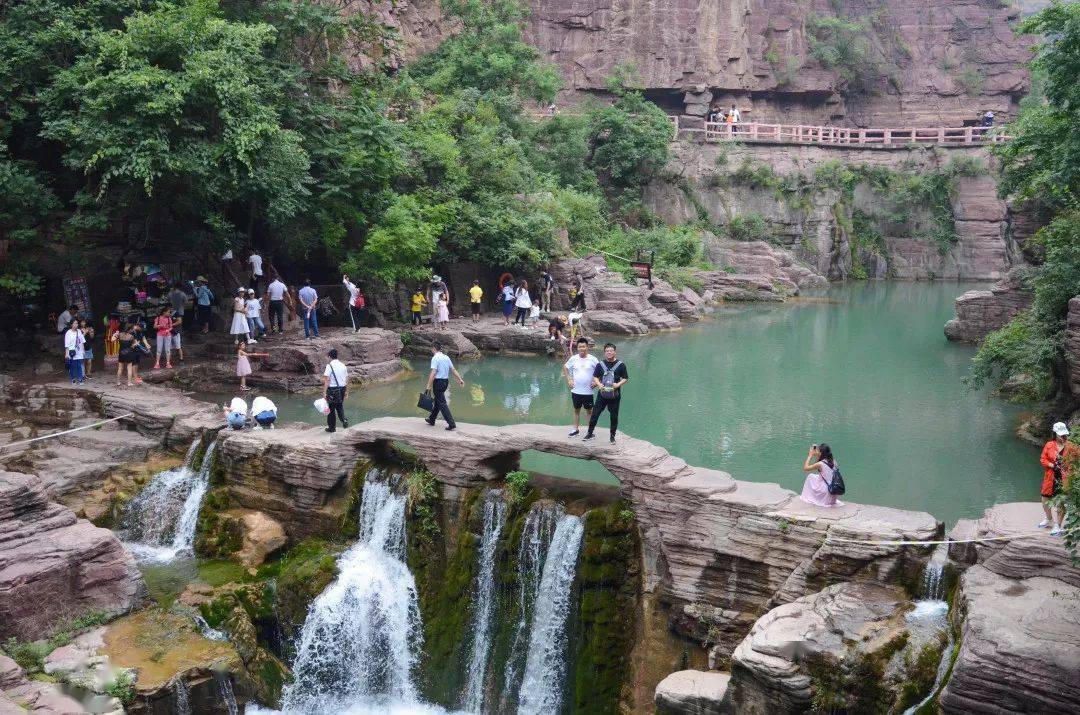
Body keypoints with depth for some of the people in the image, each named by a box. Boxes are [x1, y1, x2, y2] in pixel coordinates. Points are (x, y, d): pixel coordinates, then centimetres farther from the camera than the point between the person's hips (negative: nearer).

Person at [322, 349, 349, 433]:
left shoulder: (329, 366, -12)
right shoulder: (343, 365, 5)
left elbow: (326, 380, -18)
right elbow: (347, 379, 9)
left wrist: (324, 392, -18)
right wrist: (346, 391, 18)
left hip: (332, 389, -5)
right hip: (342, 388, 5)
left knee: (331, 408, 8)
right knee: (340, 406, 22)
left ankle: (332, 427, 17)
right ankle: (344, 420, -1)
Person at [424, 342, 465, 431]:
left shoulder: (435, 358, -14)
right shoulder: (446, 357, 9)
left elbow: (433, 373, -21)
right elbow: (453, 369, 9)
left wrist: (429, 385, -21)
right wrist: (460, 379, 12)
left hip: (438, 382, -8)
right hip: (446, 381, 8)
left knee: (442, 403, -6)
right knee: (437, 401, 22)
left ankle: (451, 424, -12)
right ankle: (432, 420, 36)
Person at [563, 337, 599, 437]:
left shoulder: (593, 359, -7)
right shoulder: (573, 358, 0)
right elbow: (565, 368, 14)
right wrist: (569, 380, 5)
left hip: (588, 391, -3)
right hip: (575, 390, 3)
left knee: (589, 411, 5)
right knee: (576, 410, 14)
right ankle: (576, 429, 26)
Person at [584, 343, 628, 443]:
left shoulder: (620, 365, -2)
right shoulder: (600, 364, 3)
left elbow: (625, 378, 2)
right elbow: (595, 376, 10)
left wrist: (618, 384, -15)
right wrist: (598, 384, -9)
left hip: (615, 395, -1)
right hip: (602, 394, 1)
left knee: (614, 416, 6)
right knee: (595, 413, 1)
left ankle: (612, 436, 19)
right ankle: (590, 433, 15)